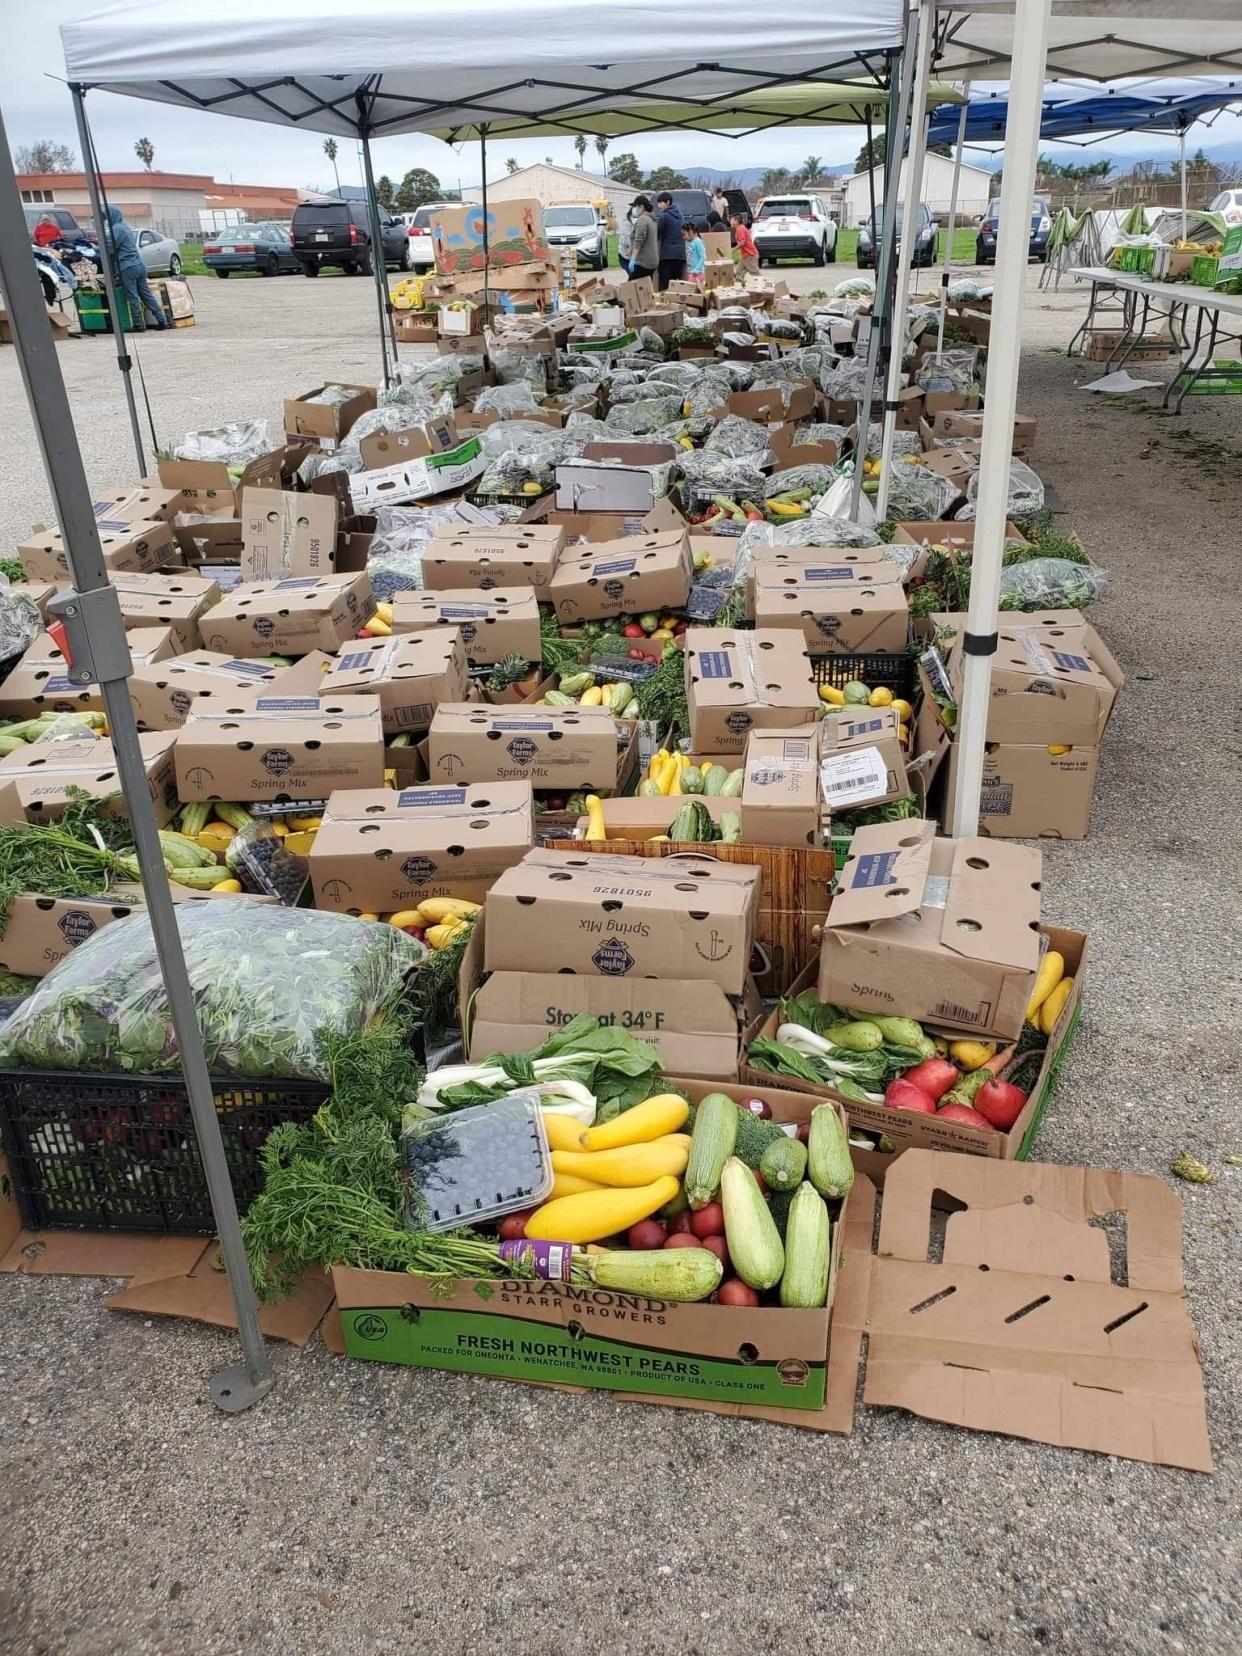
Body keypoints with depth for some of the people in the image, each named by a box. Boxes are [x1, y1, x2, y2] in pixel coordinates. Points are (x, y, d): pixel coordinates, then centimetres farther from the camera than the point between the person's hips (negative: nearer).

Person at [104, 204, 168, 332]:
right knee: (146, 294, 7)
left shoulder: (116, 229, -9)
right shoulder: (126, 227, 21)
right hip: (139, 265, 9)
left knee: (133, 297, -4)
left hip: (127, 268, -9)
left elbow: (109, 248, -13)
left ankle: (138, 325, -3)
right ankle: (162, 320, 3)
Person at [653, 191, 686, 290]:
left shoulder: (664, 216, -7)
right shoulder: (680, 215, 16)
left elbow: (657, 233, -5)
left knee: (664, 285, -8)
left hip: (667, 254, -7)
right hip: (681, 253, 7)